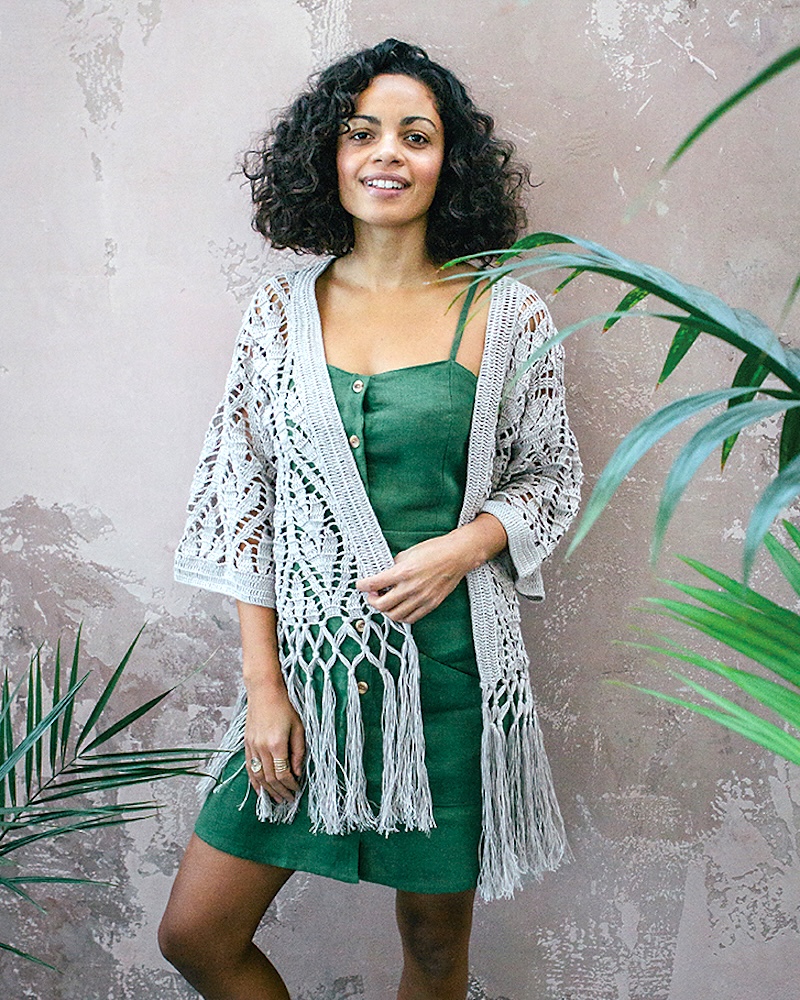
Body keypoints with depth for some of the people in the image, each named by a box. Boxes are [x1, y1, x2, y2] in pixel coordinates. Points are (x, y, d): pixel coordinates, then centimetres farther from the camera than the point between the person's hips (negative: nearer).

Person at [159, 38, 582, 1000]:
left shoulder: (506, 314, -2)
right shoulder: (282, 310, 2)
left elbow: (550, 475, 6)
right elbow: (247, 502, 2)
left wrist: (461, 547, -15)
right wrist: (263, 684, -3)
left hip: (451, 667, -1)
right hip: (310, 665, 2)